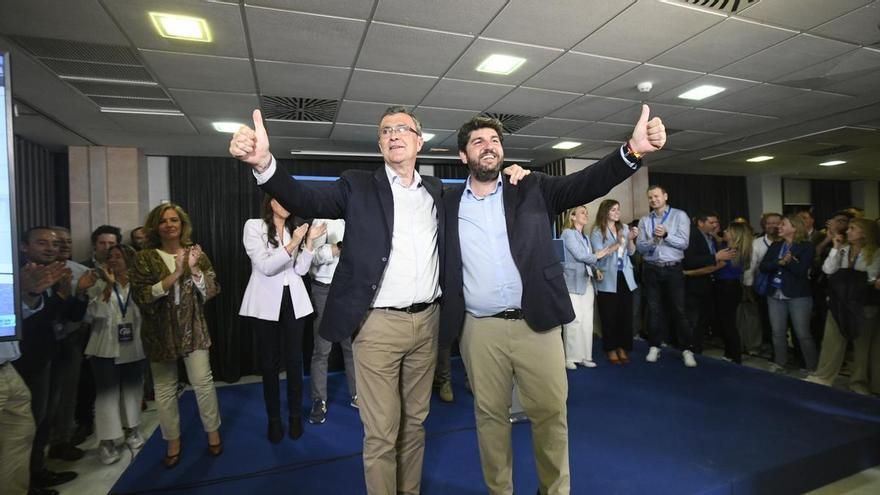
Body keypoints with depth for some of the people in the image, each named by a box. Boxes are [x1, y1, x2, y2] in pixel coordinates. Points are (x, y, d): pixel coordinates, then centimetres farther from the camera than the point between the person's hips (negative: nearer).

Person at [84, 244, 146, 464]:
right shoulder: (99, 284, 1)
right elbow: (96, 312, -15)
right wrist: (109, 286, -21)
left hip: (133, 348, 2)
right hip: (106, 349, -1)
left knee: (132, 389, 13)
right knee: (107, 392, -3)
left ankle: (130, 430, 30)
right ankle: (106, 440, 7)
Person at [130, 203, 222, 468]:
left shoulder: (196, 253, 1)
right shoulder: (145, 258, -4)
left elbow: (211, 292, -4)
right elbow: (141, 297, -14)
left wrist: (194, 269, -20)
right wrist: (175, 275, -24)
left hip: (192, 328, 0)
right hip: (160, 332, 0)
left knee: (203, 382, 0)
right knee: (164, 389, 9)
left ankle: (213, 432, 20)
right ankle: (173, 442, 26)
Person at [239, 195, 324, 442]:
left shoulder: (293, 229, 10)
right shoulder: (254, 226, -2)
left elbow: (301, 269, 3)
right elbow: (265, 266, -13)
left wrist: (309, 241, -6)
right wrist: (292, 244, -20)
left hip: (294, 300, 3)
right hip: (266, 302, -3)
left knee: (294, 359, 6)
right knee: (270, 361, 7)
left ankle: (295, 416, 20)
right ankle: (274, 419, 21)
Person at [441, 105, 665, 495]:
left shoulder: (531, 189, 5)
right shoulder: (448, 203, 6)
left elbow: (585, 184, -8)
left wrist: (633, 149, -24)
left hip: (536, 323, 0)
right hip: (479, 329, 1)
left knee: (551, 412, 9)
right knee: (490, 415, 14)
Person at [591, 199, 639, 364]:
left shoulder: (625, 227, 7)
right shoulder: (597, 231, -5)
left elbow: (631, 252, 4)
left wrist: (630, 239, -14)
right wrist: (617, 243, -24)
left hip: (625, 276, 4)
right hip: (607, 279, -4)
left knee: (626, 314, 7)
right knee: (609, 316, 2)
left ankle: (623, 348, 20)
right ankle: (611, 349, 15)